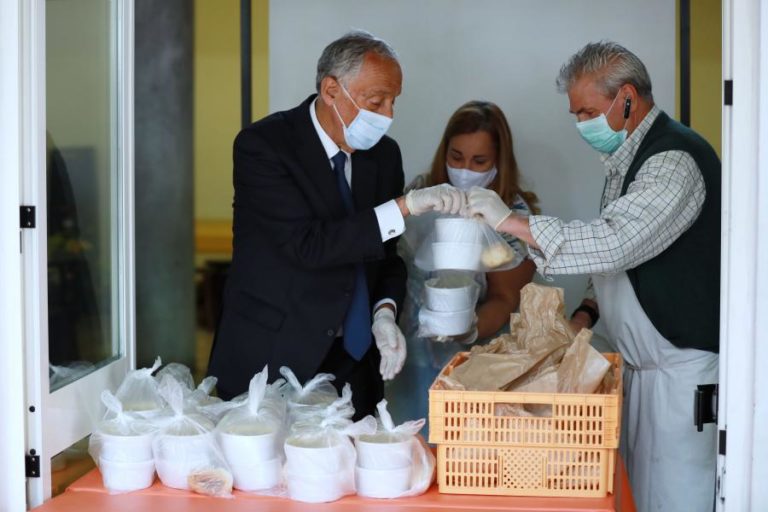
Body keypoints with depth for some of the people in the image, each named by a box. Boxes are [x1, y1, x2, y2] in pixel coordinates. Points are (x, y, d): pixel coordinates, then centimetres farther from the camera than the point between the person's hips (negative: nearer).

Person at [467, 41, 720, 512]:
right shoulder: (628, 159, 14)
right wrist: (588, 310, 6)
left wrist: (512, 221, -25)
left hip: (685, 366, -9)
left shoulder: (676, 159, -17)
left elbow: (615, 242, -29)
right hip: (645, 366, 9)